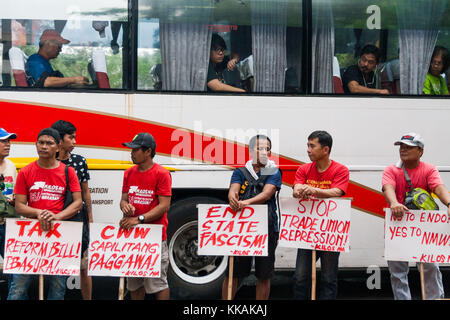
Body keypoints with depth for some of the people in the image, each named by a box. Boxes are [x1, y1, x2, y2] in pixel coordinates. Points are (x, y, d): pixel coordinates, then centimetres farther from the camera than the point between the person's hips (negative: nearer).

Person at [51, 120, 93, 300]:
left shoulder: (79, 161, 4)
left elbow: (85, 192, 9)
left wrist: (90, 219, 8)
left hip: (78, 218, 1)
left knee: (83, 267, 6)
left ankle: (87, 299, 17)